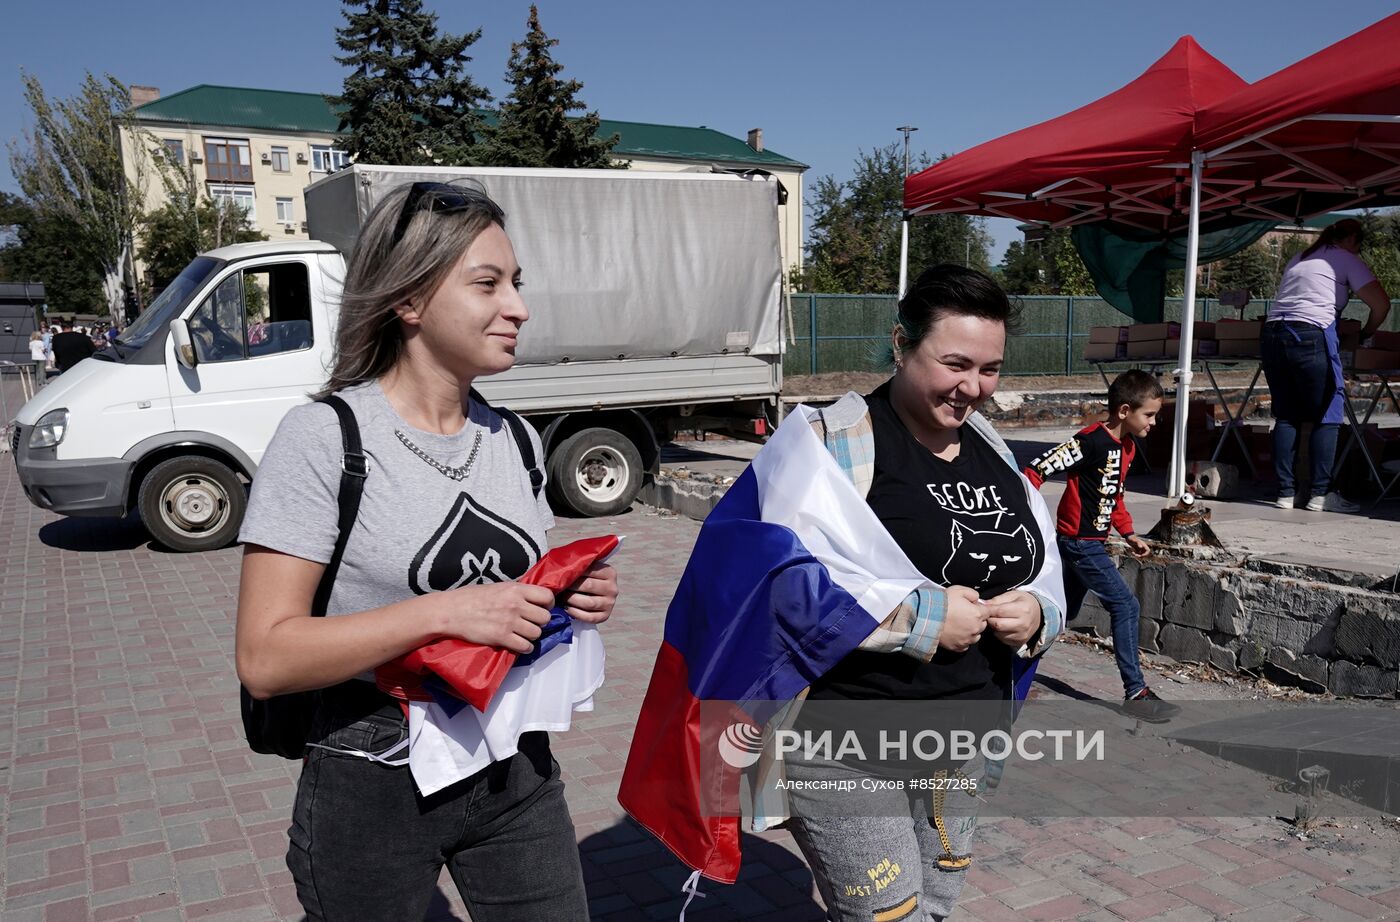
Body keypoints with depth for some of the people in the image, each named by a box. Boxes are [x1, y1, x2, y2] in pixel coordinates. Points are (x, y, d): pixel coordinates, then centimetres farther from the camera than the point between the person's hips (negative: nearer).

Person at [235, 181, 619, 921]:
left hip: (516, 770, 5)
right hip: (373, 787, -4)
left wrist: (577, 598, -6)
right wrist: (444, 612, -28)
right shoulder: (326, 436, -14)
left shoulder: (514, 440, 3)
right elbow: (264, 659, -19)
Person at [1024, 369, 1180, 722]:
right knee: (1126, 607, -8)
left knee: (1064, 612, 18)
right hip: (1080, 541, -10)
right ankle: (1136, 693, -1)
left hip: (1089, 541, 10)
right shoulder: (1091, 441, -21)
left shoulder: (1127, 446, 8)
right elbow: (1036, 469, -24)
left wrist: (1129, 534, 16)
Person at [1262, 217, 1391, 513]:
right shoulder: (1346, 260, 8)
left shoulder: (1298, 259, 27)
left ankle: (1286, 493, 7)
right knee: (1328, 415, 2)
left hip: (1273, 334, 6)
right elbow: (1381, 304, -1)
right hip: (1311, 337, -6)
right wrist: (1365, 333, 17)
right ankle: (1320, 494, 0)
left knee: (1286, 416, 9)